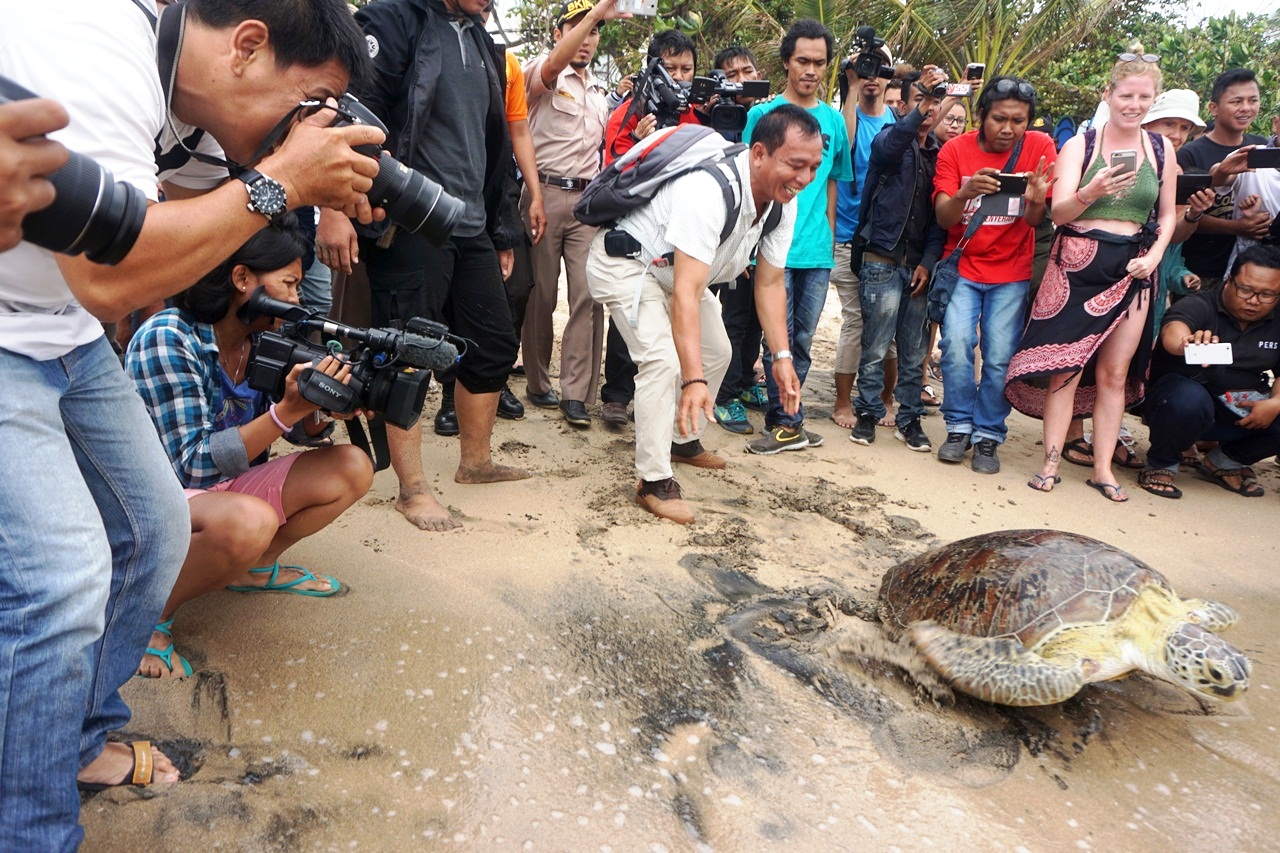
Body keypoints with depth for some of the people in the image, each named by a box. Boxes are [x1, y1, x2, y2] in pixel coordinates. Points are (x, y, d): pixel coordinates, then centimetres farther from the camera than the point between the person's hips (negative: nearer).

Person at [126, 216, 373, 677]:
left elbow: (299, 429, 3)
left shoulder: (263, 339, -2)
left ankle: (256, 567, 11)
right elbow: (194, 464, -27)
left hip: (226, 487, 8)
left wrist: (324, 409, -19)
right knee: (249, 520, -38)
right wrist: (285, 410, -35)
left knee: (352, 469, -5)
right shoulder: (167, 338, -23)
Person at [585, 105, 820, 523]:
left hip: (674, 267, 9)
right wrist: (693, 380, -51)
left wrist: (781, 357, -15)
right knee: (664, 360, -24)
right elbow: (686, 292, -45)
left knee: (716, 352, 16)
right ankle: (654, 481, -15)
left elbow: (770, 283, -6)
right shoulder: (710, 190, -39)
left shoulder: (783, 203, -12)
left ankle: (684, 441, 36)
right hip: (624, 263, -9)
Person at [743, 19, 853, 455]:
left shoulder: (834, 120, 12)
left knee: (802, 341, 9)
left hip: (817, 252, 4)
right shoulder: (763, 114, 2)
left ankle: (783, 419, 21)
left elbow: (832, 186, 18)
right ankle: (788, 423, 8)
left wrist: (829, 240, 13)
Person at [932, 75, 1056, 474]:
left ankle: (989, 435, 10)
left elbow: (1036, 220, -9)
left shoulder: (1040, 147, -5)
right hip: (962, 266, 0)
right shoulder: (955, 150, -7)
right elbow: (943, 217, -15)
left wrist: (1035, 200, -32)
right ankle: (959, 427, 4)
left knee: (1000, 357, -6)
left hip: (1011, 273, 0)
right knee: (956, 344, -15)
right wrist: (965, 193, -36)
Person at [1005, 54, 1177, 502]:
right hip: (1077, 264, -3)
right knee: (1065, 366, -4)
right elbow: (1059, 213, -10)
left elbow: (1168, 215, 15)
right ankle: (1051, 462, 4)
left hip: (1132, 268, 3)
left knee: (1115, 372, 5)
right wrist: (1091, 192, -30)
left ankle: (1103, 468, 11)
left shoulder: (1161, 149, 8)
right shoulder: (1080, 145, -1)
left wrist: (1154, 257, -2)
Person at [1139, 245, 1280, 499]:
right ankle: (1160, 465, -9)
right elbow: (1173, 329, -35)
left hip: (1245, 412, 6)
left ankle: (1224, 462, 10)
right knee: (1188, 399, -37)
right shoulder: (1199, 305, -12)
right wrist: (1186, 343, -59)